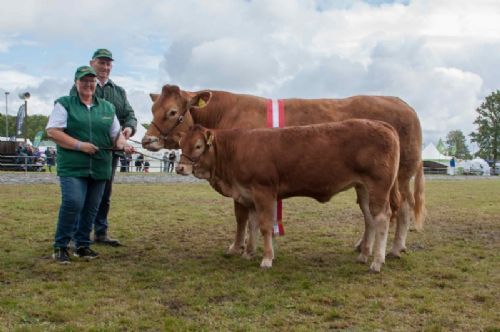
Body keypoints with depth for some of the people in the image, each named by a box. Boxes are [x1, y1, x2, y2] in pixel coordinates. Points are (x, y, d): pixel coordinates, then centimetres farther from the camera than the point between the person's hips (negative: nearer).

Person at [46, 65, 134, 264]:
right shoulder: (64, 104, 3)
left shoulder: (107, 108, 16)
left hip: (100, 168, 5)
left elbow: (116, 134, 19)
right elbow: (52, 131, -5)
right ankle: (60, 246, -1)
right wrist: (79, 145, -14)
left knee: (91, 208, 8)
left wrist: (124, 144, -5)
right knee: (73, 203, -17)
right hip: (72, 167, -4)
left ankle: (82, 245, 23)